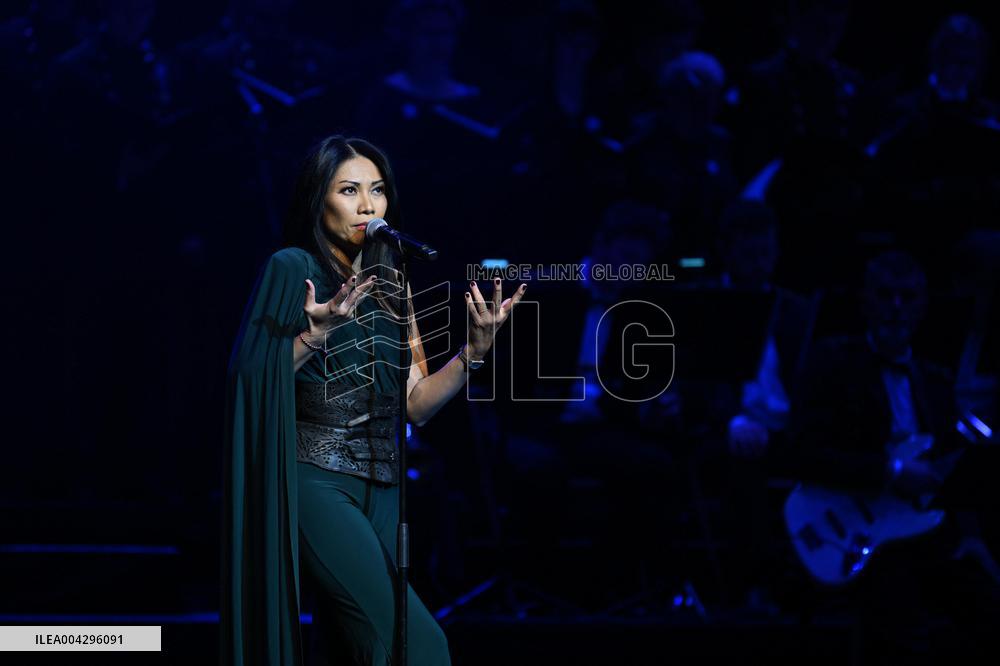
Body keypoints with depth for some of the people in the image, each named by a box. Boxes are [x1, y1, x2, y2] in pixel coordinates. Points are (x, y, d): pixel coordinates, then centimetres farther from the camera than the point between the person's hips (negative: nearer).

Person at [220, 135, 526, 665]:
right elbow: (254, 381, -10)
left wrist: (474, 351, -2)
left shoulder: (390, 285, 14)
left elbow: (416, 404, 10)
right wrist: (315, 334, -22)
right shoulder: (293, 269, -4)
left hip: (381, 488, 6)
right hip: (316, 480, -6)